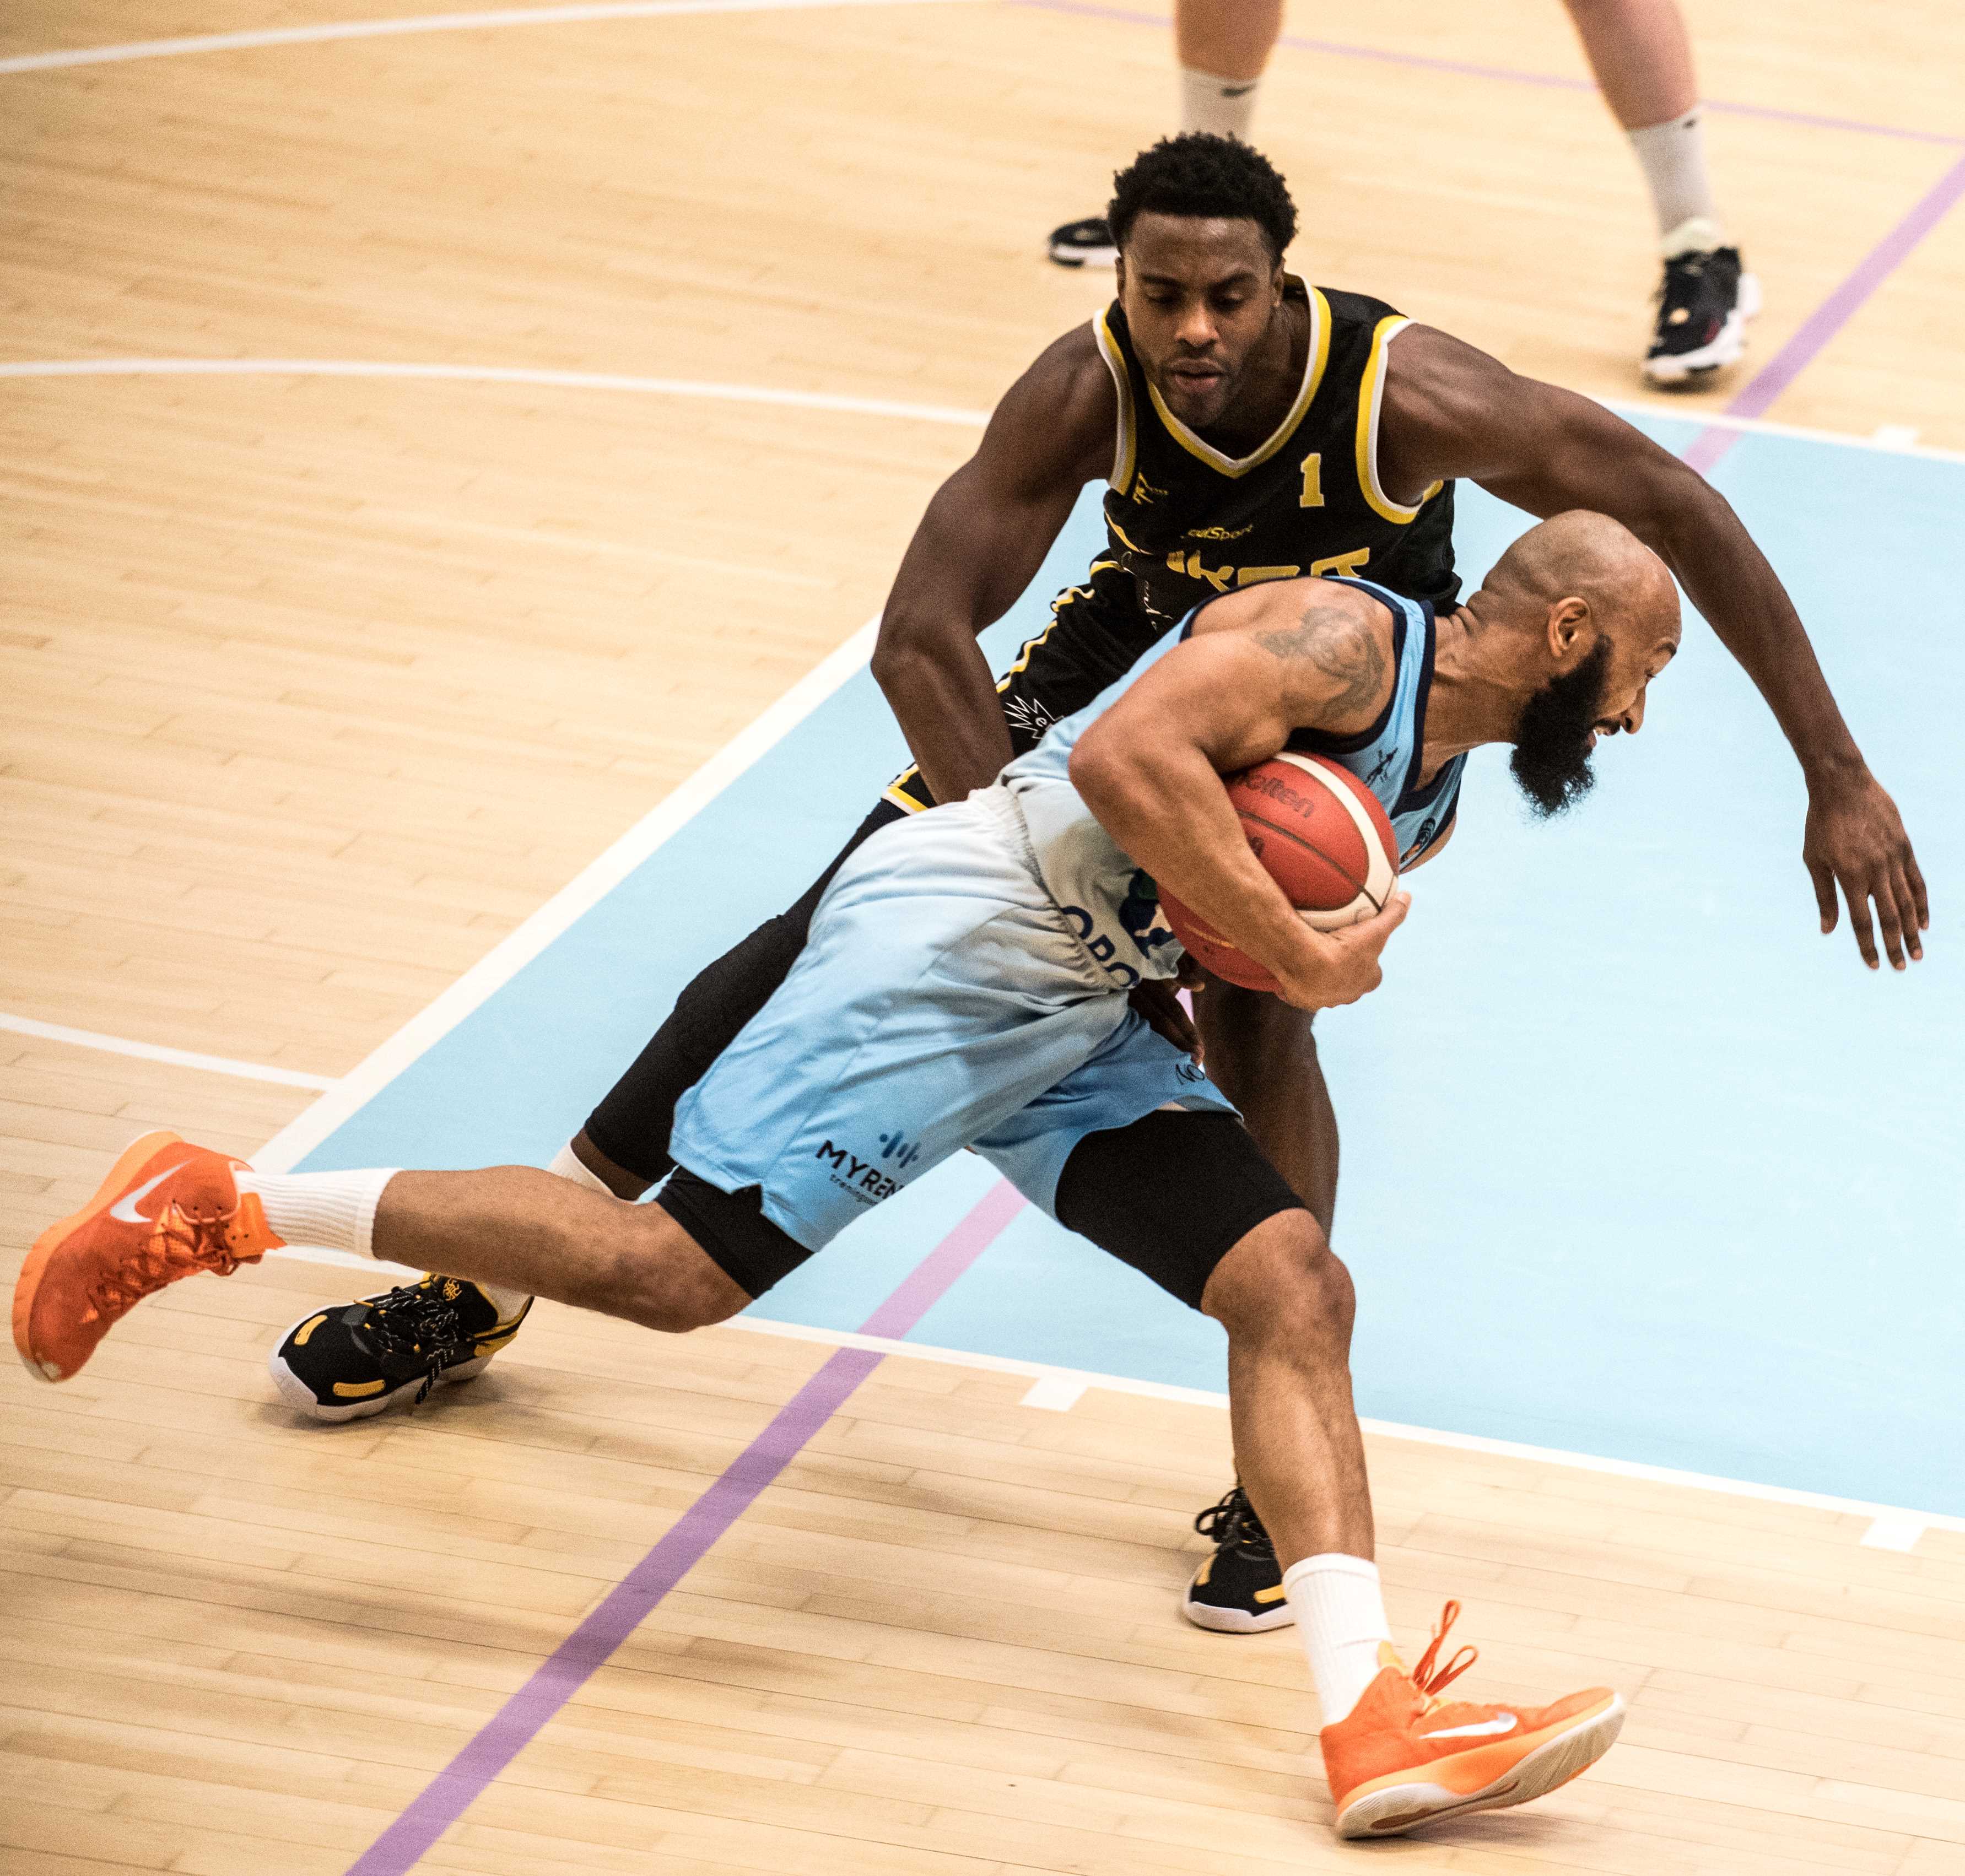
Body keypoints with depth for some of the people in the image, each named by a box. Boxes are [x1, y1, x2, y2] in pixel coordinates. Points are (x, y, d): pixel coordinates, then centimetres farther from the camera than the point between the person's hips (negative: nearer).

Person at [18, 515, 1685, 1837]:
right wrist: (1298, 957, -22)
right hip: (956, 936, -10)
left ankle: (1374, 1721, -11)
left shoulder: (1440, 794, 19)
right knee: (675, 1267, -15)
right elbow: (1126, 755, -28)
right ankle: (211, 1211, -6)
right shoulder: (1339, 637, -12)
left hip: (1082, 1023, 10)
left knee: (1297, 1290, -4)